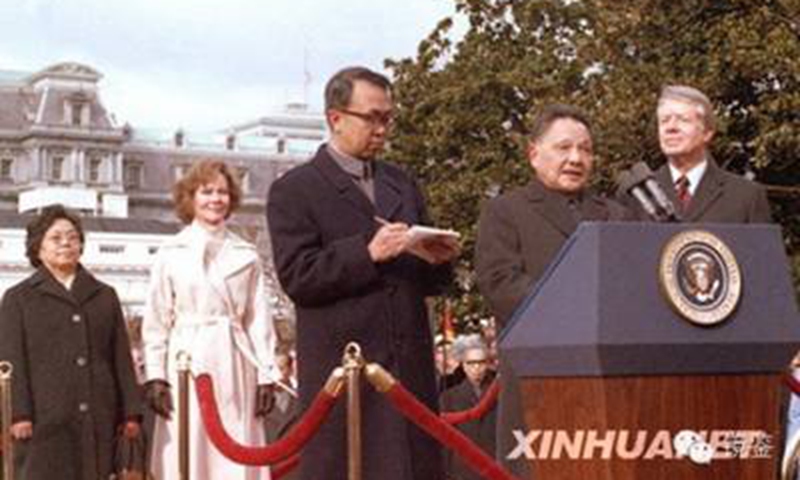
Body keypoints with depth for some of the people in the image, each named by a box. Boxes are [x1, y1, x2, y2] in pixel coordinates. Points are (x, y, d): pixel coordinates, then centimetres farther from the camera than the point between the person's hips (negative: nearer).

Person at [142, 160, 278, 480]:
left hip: (233, 367, 2)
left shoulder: (246, 256, 10)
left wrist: (266, 375, 3)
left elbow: (259, 320, 9)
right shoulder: (170, 254, 4)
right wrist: (155, 375, -4)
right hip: (187, 363, -2)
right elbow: (156, 321, 3)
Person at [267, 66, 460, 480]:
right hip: (341, 372, -5)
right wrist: (368, 253, -19)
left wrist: (436, 260, 0)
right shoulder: (295, 190, 1)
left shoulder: (401, 185, 20)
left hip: (410, 366, 6)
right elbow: (296, 277, -9)